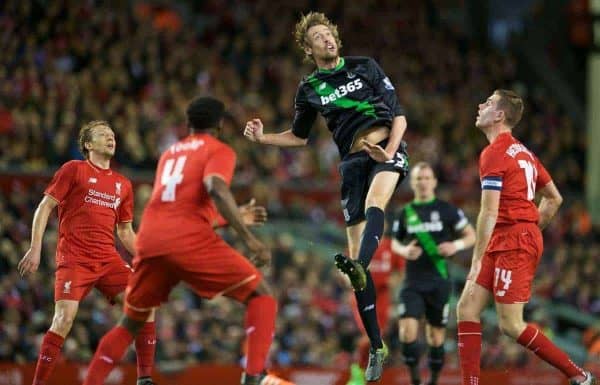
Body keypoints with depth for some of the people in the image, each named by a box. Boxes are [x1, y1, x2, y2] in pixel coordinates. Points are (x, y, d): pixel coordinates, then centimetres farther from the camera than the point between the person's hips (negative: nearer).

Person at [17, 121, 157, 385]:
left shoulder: (123, 185, 17)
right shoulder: (73, 170, 3)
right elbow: (45, 207, 1)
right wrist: (35, 248, -9)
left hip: (108, 259, 5)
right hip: (74, 259, -5)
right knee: (65, 318, -19)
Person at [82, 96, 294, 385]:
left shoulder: (170, 153, 31)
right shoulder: (219, 151, 10)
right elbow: (215, 189, -12)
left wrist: (236, 217, 51)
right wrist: (248, 238, -15)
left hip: (149, 240, 6)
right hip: (190, 240, -6)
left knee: (130, 323, 23)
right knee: (260, 296, 3)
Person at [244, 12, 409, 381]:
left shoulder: (365, 67, 7)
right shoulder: (310, 89, 12)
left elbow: (399, 115, 5)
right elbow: (300, 136, 25)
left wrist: (389, 151, -13)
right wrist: (263, 137, 7)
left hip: (387, 150, -2)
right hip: (353, 161, 2)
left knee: (374, 205, -35)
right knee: (355, 251, -6)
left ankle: (358, 268, -63)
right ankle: (377, 347, -1)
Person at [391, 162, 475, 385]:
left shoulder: (447, 210, 0)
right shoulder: (405, 213, 6)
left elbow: (472, 236, 3)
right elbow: (395, 242, 19)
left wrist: (456, 245, -17)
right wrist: (404, 251, -4)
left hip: (439, 282, -1)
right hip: (413, 283, 1)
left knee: (436, 334, 6)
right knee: (407, 330, -16)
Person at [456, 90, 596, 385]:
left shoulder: (494, 153, -11)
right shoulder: (522, 152, 17)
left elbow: (489, 213, -17)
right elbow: (554, 198, 23)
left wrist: (477, 262, -16)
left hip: (513, 241, -10)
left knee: (510, 325, -9)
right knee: (467, 308, 4)